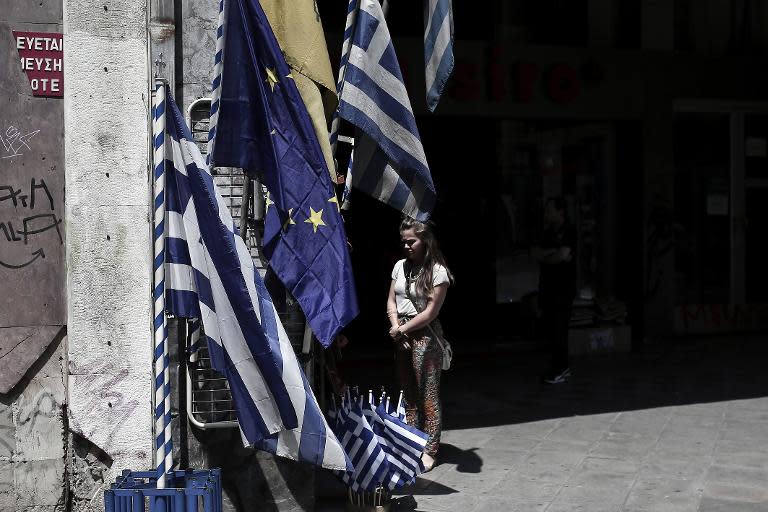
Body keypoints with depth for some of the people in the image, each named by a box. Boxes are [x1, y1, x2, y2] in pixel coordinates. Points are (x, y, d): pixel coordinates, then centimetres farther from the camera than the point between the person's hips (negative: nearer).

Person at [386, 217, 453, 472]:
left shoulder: (437, 271, -10)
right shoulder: (401, 266, 9)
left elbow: (430, 312, -12)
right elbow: (391, 301, 11)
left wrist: (402, 329, -9)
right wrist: (396, 328, -5)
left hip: (424, 335, -7)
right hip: (401, 335, 7)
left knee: (428, 394, -4)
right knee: (408, 392, 13)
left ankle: (429, 451, 0)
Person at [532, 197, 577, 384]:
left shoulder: (569, 232, -6)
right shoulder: (548, 233, 16)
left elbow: (562, 255, -18)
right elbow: (535, 252, 3)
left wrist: (544, 256, -1)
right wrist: (554, 252, -10)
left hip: (563, 289, -7)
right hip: (548, 288, 8)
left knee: (558, 329, -8)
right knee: (549, 328, 8)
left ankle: (560, 370, -2)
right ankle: (562, 367, 16)